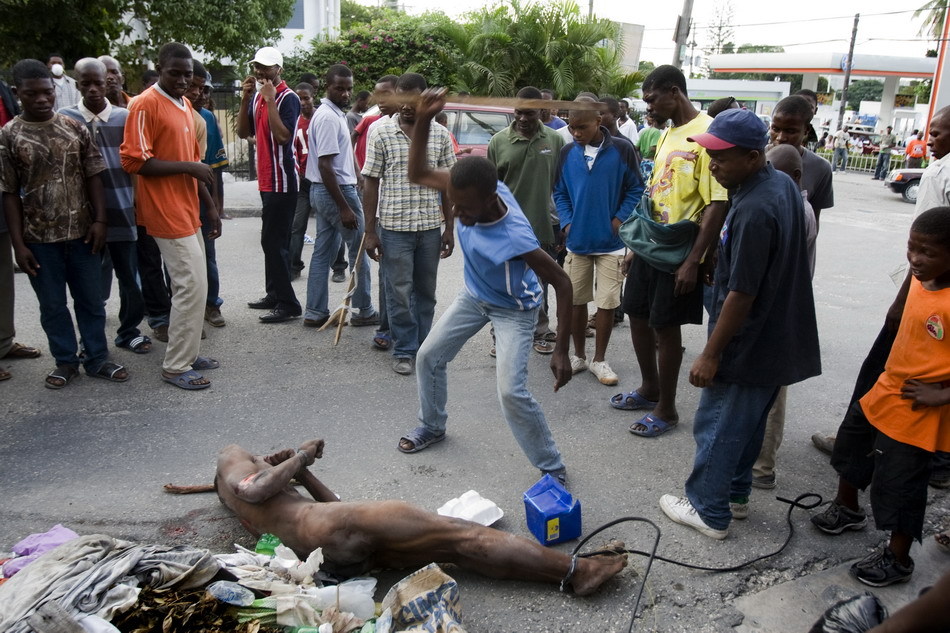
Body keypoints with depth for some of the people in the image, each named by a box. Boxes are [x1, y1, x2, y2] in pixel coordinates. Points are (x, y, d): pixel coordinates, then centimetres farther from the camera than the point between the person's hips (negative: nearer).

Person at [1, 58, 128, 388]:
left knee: (91, 299, 10)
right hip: (39, 237, -1)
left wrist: (99, 219, -6)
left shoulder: (74, 127, 1)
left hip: (81, 231, 1)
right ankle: (66, 361, 24)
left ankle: (97, 359, 23)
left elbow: (93, 177, 4)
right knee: (52, 304, 9)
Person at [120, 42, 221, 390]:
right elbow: (135, 161, -18)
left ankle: (187, 354, 24)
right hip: (167, 212, -9)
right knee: (191, 285, -10)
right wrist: (187, 166, -18)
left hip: (188, 211, 9)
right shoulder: (145, 105, -11)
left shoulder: (185, 105, 16)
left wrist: (210, 205, 17)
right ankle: (175, 367, 1)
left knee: (194, 284, 13)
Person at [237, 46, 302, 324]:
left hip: (281, 181, -9)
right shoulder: (257, 96, 12)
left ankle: (288, 304, -3)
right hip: (266, 179, 9)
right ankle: (275, 295, 25)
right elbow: (243, 132, 10)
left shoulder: (288, 98, -12)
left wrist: (270, 99, -21)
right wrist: (246, 98, 0)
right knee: (273, 241, 15)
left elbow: (283, 135, -24)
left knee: (273, 241, -9)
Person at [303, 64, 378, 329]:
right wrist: (344, 207, -25)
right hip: (336, 191, -10)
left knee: (323, 252, 10)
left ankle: (315, 313, 14)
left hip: (323, 191, 10)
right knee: (359, 250, 2)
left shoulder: (332, 113, 13)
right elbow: (325, 165, -24)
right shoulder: (329, 117, -18)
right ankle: (364, 311, 12)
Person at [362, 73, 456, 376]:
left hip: (430, 227, 3)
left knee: (426, 293, 12)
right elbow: (371, 183, -2)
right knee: (399, 294, 2)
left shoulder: (440, 135, 4)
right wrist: (370, 231, -6)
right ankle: (404, 351, 16)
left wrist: (449, 228, 6)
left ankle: (422, 347, 26)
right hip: (394, 227, -3)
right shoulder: (381, 133, -3)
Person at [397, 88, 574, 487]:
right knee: (429, 356, 13)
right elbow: (418, 174, -12)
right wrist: (423, 120, -28)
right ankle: (431, 426, 39)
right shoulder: (470, 190, -26)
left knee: (511, 391, -18)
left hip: (514, 309, -6)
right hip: (474, 296, 7)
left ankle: (553, 470, 2)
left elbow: (562, 282, -30)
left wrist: (561, 350, -31)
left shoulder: (515, 238, -41)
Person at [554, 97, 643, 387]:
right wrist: (566, 222, -2)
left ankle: (599, 360, 18)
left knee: (607, 303, 3)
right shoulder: (567, 152, 0)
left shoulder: (622, 149, -8)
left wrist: (620, 219, -10)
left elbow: (636, 189, -1)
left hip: (610, 242, -2)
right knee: (576, 300, 9)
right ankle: (579, 355, 26)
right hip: (577, 241, 3)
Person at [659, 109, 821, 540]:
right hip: (779, 338, 10)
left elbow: (742, 295, -26)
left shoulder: (753, 212, -28)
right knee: (749, 422, 21)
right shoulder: (784, 184, 3)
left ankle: (709, 512, 21)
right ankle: (735, 495, 37)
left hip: (748, 342, -10)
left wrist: (711, 354, -20)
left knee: (717, 427, 6)